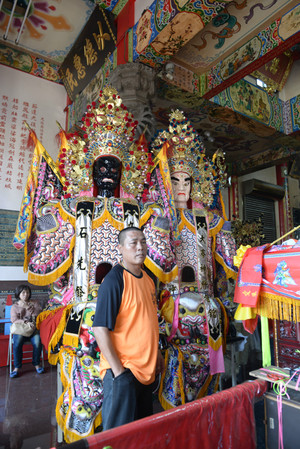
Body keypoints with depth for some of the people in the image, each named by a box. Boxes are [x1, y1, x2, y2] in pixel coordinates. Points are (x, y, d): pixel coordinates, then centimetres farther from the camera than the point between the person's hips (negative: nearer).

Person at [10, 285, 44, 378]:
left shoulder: (34, 303, 15)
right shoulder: (14, 306, 11)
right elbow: (14, 320, -4)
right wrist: (27, 323, -18)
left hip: (33, 329, 0)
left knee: (38, 342, -27)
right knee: (17, 344, -30)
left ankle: (36, 364, -7)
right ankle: (17, 367, -13)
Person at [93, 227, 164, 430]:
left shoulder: (148, 279, 6)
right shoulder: (114, 279, -19)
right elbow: (100, 328, -21)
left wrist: (156, 354, 15)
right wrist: (118, 370, -21)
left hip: (146, 369, 8)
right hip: (122, 370, -8)